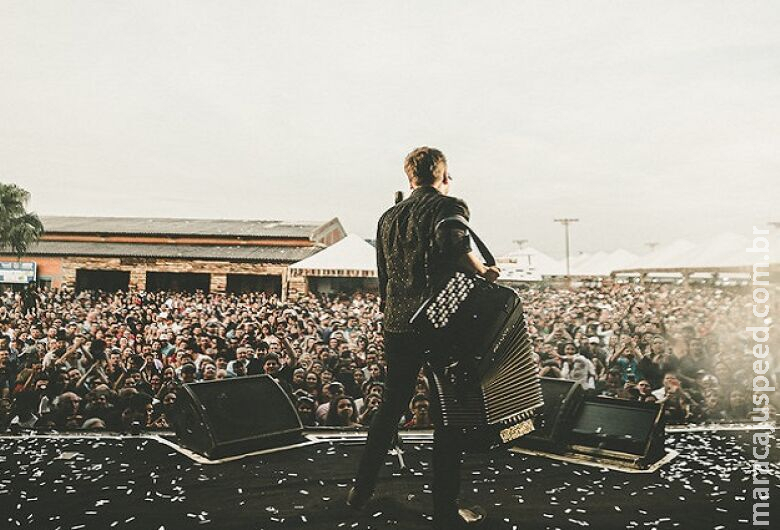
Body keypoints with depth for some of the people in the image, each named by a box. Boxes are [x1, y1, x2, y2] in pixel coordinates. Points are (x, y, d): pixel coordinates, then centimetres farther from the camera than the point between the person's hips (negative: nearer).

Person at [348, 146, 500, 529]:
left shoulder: (389, 217, 16)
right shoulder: (448, 206, -3)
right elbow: (454, 245, -25)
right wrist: (482, 272, -9)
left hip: (397, 322, 6)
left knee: (391, 405, 19)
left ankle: (361, 490, 28)